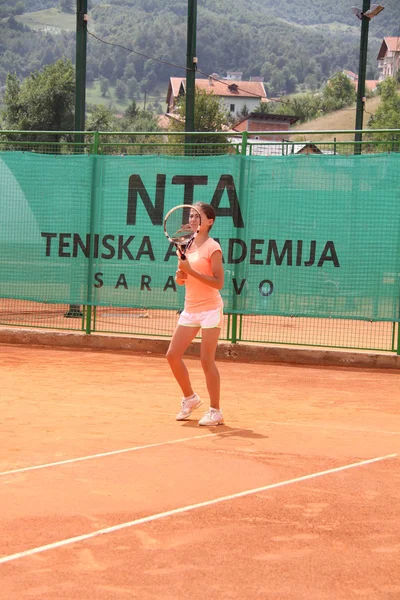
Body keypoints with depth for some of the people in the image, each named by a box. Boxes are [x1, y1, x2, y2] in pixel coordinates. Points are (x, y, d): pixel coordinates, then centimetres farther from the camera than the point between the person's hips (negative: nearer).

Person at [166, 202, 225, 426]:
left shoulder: (212, 247, -10)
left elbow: (219, 282, -16)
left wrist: (191, 271, -22)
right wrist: (180, 274, -6)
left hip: (210, 309, -7)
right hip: (190, 309, 7)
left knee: (207, 360, -7)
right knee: (173, 355, 3)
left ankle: (215, 411, 3)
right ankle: (190, 398, 24)